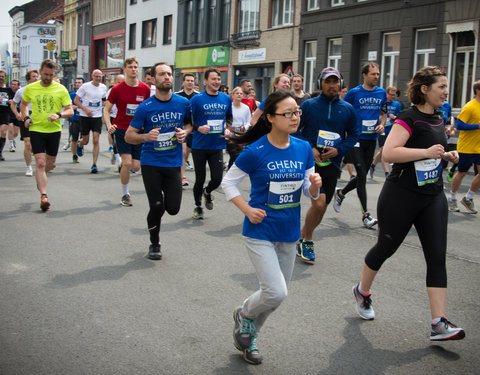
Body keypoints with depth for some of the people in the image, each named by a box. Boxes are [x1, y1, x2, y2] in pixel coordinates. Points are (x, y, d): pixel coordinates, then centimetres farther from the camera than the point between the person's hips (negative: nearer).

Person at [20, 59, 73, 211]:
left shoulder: (61, 89, -2)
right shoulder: (30, 88, 2)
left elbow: (70, 111, -2)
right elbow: (23, 104, 20)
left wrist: (59, 115, -22)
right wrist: (26, 118, 1)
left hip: (54, 130, 1)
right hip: (36, 130, -1)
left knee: (50, 163, 13)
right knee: (40, 163, -12)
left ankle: (40, 177, 46)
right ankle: (43, 196, -11)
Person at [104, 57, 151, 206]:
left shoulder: (145, 89, 1)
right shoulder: (117, 89, -5)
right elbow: (106, 110, 0)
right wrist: (109, 125, -18)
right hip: (121, 130, -3)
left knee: (136, 167, -1)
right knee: (127, 163, -14)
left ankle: (122, 168, 35)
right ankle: (125, 194, 5)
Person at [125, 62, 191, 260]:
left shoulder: (183, 103, 1)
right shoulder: (145, 107, -7)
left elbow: (190, 123, 20)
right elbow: (129, 135, -2)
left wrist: (184, 132, -3)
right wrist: (146, 136, -22)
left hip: (173, 163, 2)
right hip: (151, 163, -2)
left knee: (173, 208, -4)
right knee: (157, 207, -7)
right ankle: (155, 244, 18)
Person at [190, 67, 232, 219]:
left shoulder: (226, 99, 5)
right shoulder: (197, 99, -8)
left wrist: (227, 128, 3)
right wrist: (198, 128, -21)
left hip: (217, 145, 3)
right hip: (199, 146, -3)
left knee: (217, 179, -2)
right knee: (200, 179, 6)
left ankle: (207, 192, 33)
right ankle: (198, 206, 28)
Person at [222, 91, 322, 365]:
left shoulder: (304, 149, -1)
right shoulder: (256, 152, -15)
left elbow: (311, 193, 5)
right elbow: (228, 182, -3)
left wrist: (315, 185, -17)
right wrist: (247, 210, -14)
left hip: (289, 233, 5)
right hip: (261, 231, -5)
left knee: (277, 294, 15)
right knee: (276, 293, -14)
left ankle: (249, 336, 39)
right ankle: (244, 314, 19)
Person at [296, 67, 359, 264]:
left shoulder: (347, 109, 5)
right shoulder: (308, 105, -1)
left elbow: (354, 135, 9)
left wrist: (338, 150, -7)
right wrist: (309, 149, -11)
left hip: (332, 164, 4)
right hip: (310, 161, -3)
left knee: (322, 208, 9)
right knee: (319, 202, -18)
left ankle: (302, 238, 32)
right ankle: (307, 240, 5)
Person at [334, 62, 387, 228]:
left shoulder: (382, 93, 8)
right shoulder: (354, 93, -5)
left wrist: (382, 124, -1)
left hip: (371, 139, 5)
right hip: (356, 139, -5)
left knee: (362, 176, 12)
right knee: (362, 174, -10)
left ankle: (341, 193, 39)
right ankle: (365, 214, -7)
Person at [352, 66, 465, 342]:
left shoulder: (439, 118, 11)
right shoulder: (409, 119, -15)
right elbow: (388, 152, -27)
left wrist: (446, 155, 8)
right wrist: (426, 152, -28)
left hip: (433, 197, 7)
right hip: (402, 197, -7)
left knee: (437, 256, -3)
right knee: (386, 247, 10)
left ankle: (440, 323, -4)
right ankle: (362, 291, 37)